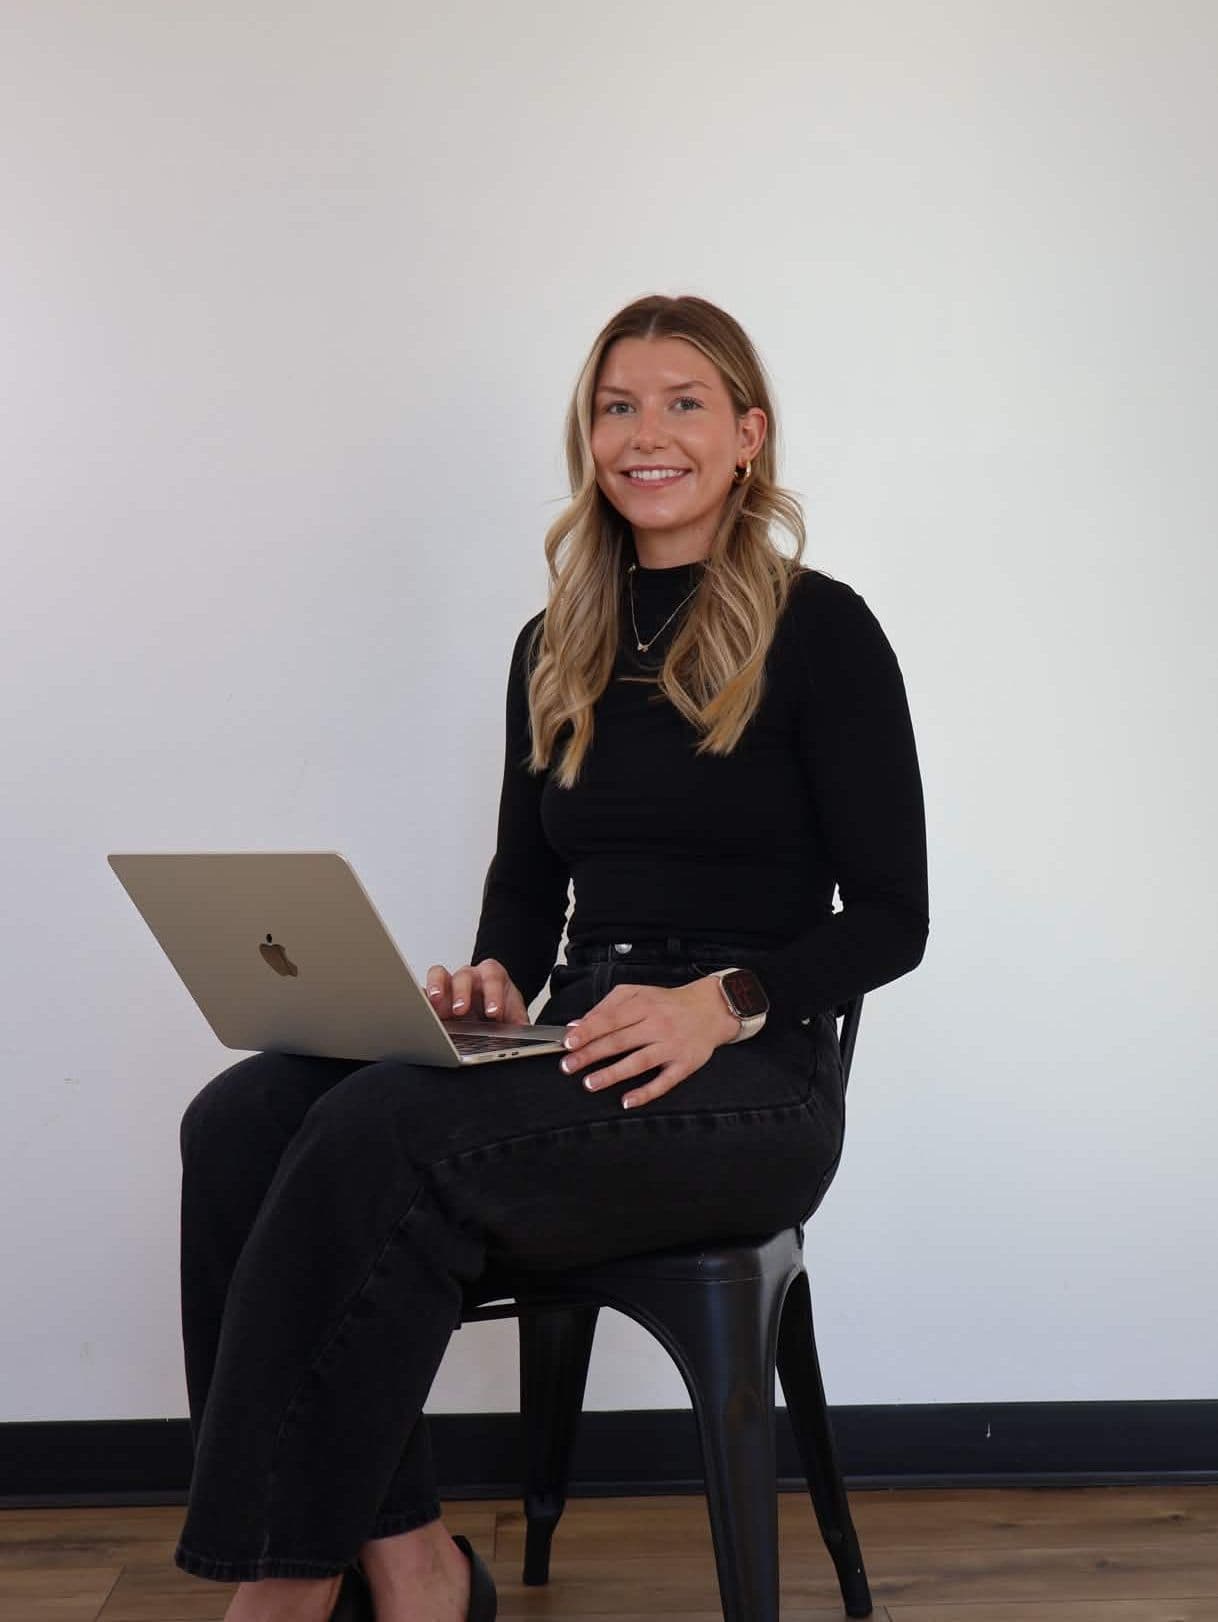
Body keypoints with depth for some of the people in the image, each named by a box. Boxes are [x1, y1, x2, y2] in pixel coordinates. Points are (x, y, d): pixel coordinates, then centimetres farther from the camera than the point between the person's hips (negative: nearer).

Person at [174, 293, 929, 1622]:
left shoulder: (819, 630, -1)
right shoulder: (556, 649, 16)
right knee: (239, 1117, -22)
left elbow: (887, 918, -3)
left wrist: (722, 1002, -20)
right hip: (582, 1051, 6)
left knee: (382, 1136, -31)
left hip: (750, 1080, -5)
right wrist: (493, 979, -1)